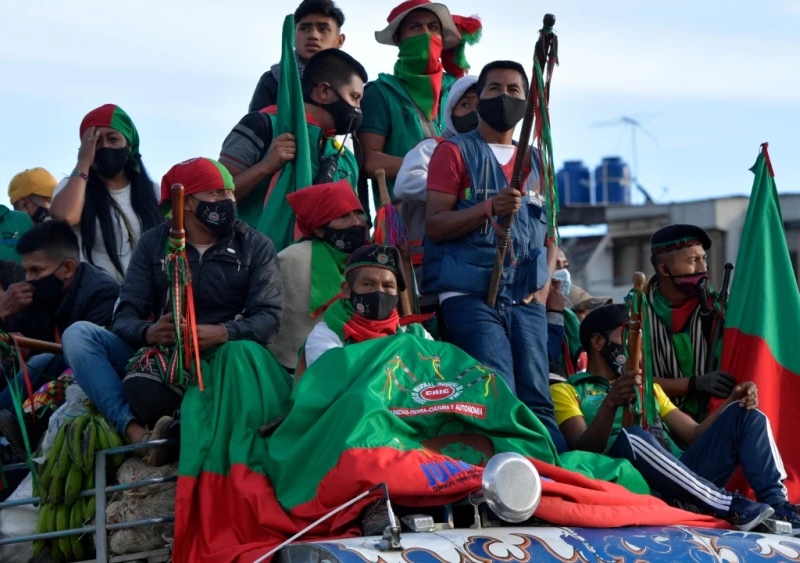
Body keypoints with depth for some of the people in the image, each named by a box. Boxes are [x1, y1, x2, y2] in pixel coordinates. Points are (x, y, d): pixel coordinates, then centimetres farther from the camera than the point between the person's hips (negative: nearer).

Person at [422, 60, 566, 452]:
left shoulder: (535, 162, 22)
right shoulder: (455, 151, 7)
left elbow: (548, 231, 24)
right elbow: (435, 225, -2)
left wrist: (546, 283, 7)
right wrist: (489, 208, -16)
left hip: (526, 300, 4)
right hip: (471, 295, -4)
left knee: (537, 401, -4)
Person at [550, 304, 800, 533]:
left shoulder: (648, 387, 33)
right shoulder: (566, 391, 12)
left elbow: (694, 434, 19)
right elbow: (583, 450, -7)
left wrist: (732, 400, 2)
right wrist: (610, 403, -25)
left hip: (684, 479, 6)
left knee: (745, 414, -4)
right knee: (632, 436, -36)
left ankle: (777, 506, -27)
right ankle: (731, 508, -36)